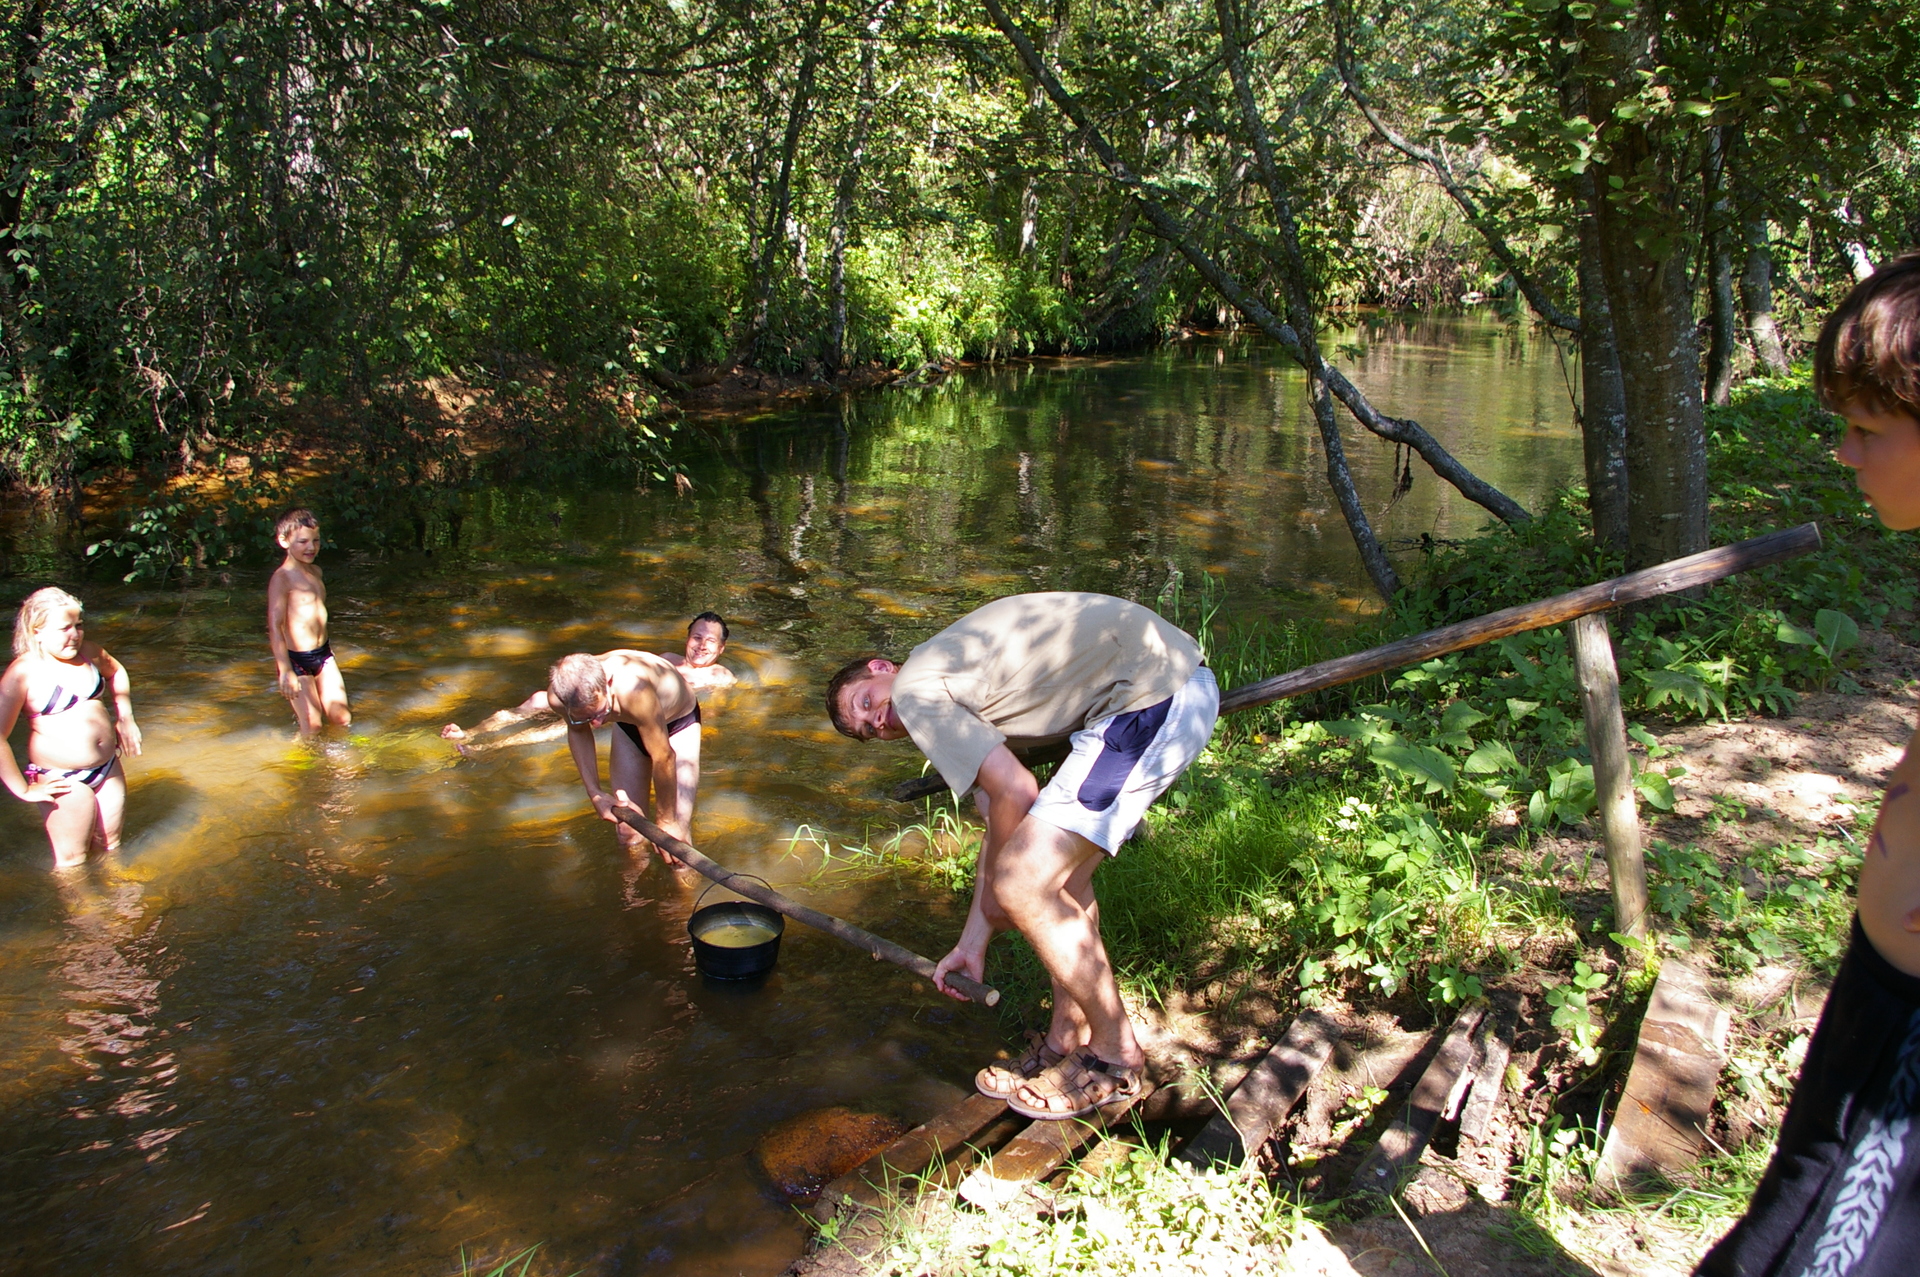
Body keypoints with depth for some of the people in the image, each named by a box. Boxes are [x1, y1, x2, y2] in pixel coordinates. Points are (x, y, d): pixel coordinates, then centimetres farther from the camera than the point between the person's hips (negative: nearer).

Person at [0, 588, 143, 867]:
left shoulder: (88, 652, 2)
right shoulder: (23, 672, -16)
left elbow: (116, 672, 26)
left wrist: (125, 718, 17)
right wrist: (23, 789, -18)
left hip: (109, 768, 6)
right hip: (64, 781, -5)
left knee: (110, 846, 17)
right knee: (72, 862, 6)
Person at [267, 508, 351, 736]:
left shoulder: (316, 572, 9)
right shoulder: (282, 578, -15)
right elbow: (274, 626, -19)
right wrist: (285, 671, -22)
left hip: (323, 654, 7)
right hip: (296, 658, -7)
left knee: (341, 718, 5)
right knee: (312, 726, -1)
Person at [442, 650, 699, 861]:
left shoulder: (633, 690, -47)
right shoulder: (556, 697, -29)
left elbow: (663, 758, -33)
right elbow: (578, 731, -3)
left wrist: (666, 821, -20)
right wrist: (594, 792, -6)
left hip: (679, 722, -4)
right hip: (629, 727, 4)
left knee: (674, 839, -11)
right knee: (629, 836, -2)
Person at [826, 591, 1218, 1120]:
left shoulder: (915, 688, -2)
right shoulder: (965, 700, 25)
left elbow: (1016, 793, -8)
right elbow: (1003, 823, 24)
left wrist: (998, 887, 9)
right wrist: (972, 942, 26)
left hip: (1152, 697, -10)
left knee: (1024, 886, -6)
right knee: (1057, 870, 18)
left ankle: (1116, 1057, 12)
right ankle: (1065, 1042, 29)